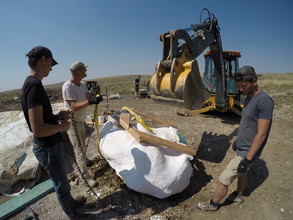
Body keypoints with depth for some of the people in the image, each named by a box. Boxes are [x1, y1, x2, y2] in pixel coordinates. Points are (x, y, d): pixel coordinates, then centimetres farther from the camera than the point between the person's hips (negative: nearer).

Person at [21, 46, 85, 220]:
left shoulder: (30, 83, 6)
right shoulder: (35, 85, -25)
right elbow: (38, 129, -31)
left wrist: (57, 116, 4)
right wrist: (61, 126, -16)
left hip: (50, 145, 9)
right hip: (49, 149, -9)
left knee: (62, 181, 28)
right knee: (61, 185, 13)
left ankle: (71, 201, 51)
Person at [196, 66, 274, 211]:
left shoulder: (264, 101, -24)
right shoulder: (249, 98, 4)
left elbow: (261, 134, -24)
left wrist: (247, 159, -22)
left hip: (247, 152, -8)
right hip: (241, 147, 8)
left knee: (223, 180, 2)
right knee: (242, 174, 26)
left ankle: (213, 204, 23)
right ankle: (238, 196, 49)